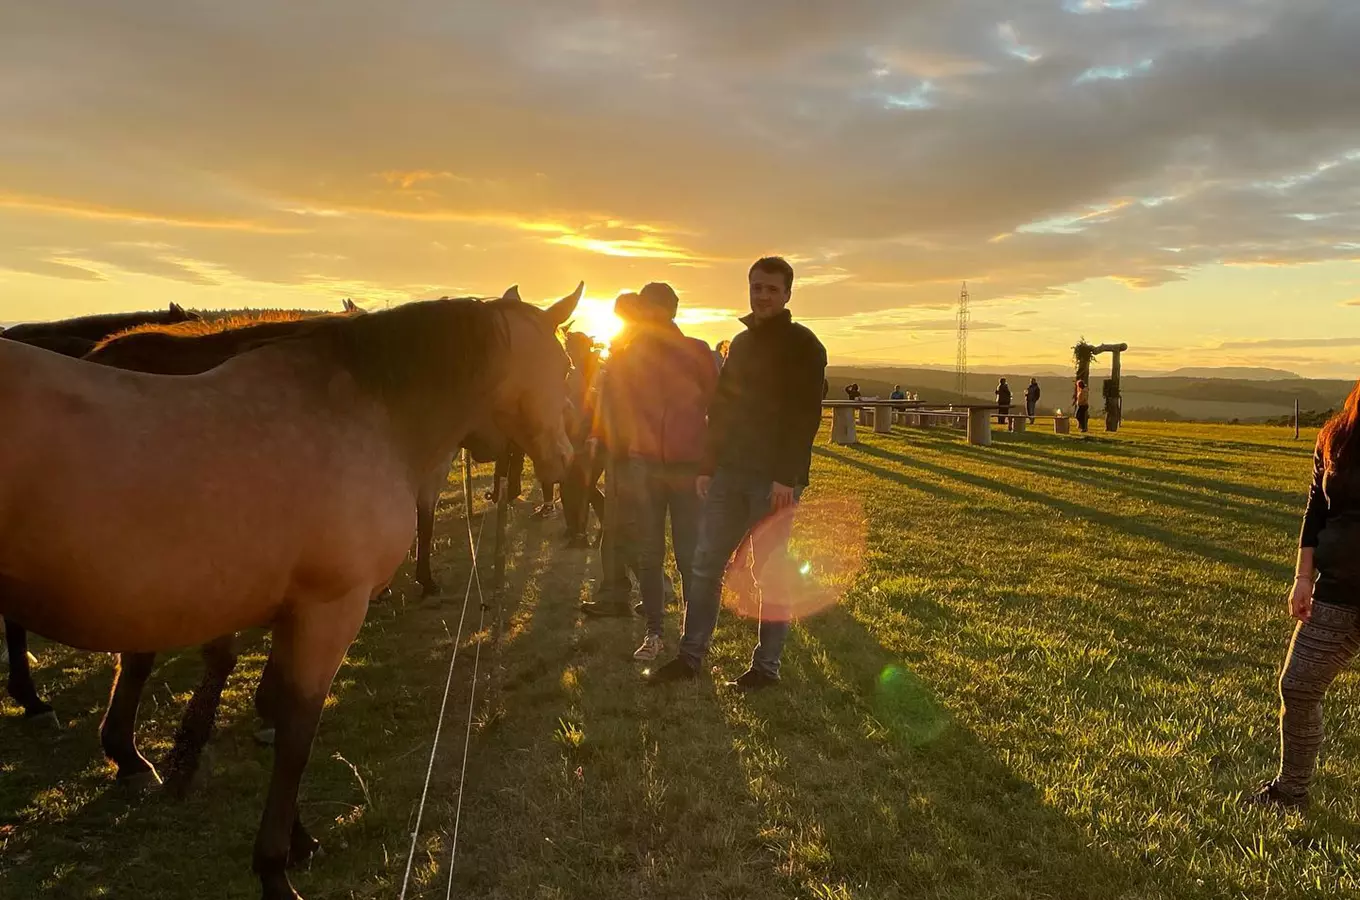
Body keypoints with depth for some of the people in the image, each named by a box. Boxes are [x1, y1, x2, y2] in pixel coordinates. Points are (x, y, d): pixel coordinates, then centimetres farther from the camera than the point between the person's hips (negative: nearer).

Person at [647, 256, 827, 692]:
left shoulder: (802, 345, -5)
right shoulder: (741, 342, 16)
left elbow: (805, 416, -13)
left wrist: (788, 477, -20)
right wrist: (709, 467, 10)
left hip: (773, 478, -6)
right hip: (730, 473, 6)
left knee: (770, 573, 2)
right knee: (705, 565, 5)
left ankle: (766, 666, 12)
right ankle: (690, 656, 13)